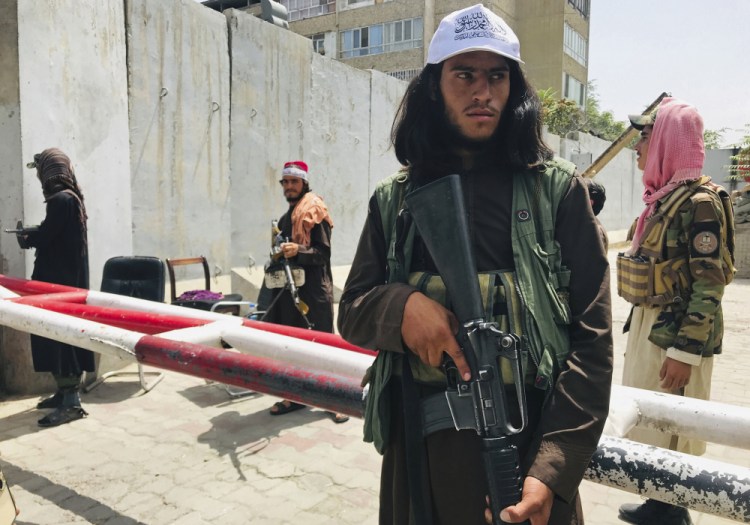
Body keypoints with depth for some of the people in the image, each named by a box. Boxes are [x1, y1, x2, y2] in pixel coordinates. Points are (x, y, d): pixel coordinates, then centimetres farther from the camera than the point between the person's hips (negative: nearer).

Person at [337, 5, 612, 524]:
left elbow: (592, 338, -7)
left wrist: (551, 471, -16)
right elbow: (352, 310, 6)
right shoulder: (395, 199, 4)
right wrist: (401, 306, -17)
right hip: (419, 448, 3)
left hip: (527, 446, -2)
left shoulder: (557, 189, -4)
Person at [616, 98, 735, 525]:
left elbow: (710, 283, -20)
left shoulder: (699, 200, -16)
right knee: (649, 424, 17)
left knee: (669, 430, 3)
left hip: (678, 333, -9)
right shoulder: (662, 195, 11)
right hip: (649, 325, 9)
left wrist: (686, 350, -22)